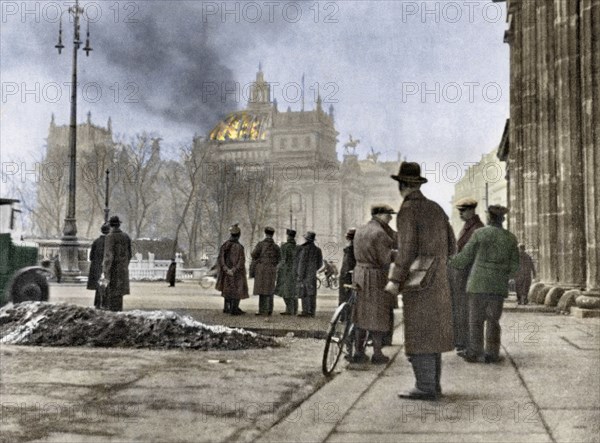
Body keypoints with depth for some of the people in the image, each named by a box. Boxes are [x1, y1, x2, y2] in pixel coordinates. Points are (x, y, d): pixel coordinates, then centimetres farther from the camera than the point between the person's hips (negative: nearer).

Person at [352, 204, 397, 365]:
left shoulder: (360, 230, 10)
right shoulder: (380, 233, -17)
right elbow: (384, 260, -19)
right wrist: (392, 251, -1)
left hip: (360, 274, 8)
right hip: (377, 277, -8)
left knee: (361, 314, 12)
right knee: (378, 316, 3)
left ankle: (359, 353, 14)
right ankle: (377, 354, 9)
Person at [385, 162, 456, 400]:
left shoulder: (408, 210, -11)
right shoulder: (435, 208, 12)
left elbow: (406, 248, -20)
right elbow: (451, 246, 13)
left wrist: (395, 280, -17)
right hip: (438, 283, 8)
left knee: (419, 334, -4)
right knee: (432, 333, 13)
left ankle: (425, 387, -3)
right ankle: (433, 384, 19)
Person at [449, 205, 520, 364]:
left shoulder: (479, 234, -6)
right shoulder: (511, 238, 3)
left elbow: (465, 258, -1)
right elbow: (513, 266, 6)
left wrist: (451, 262, 18)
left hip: (478, 285, -3)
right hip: (498, 288, 3)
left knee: (476, 320, 4)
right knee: (493, 321, 10)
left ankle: (475, 353, 4)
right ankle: (492, 354, 6)